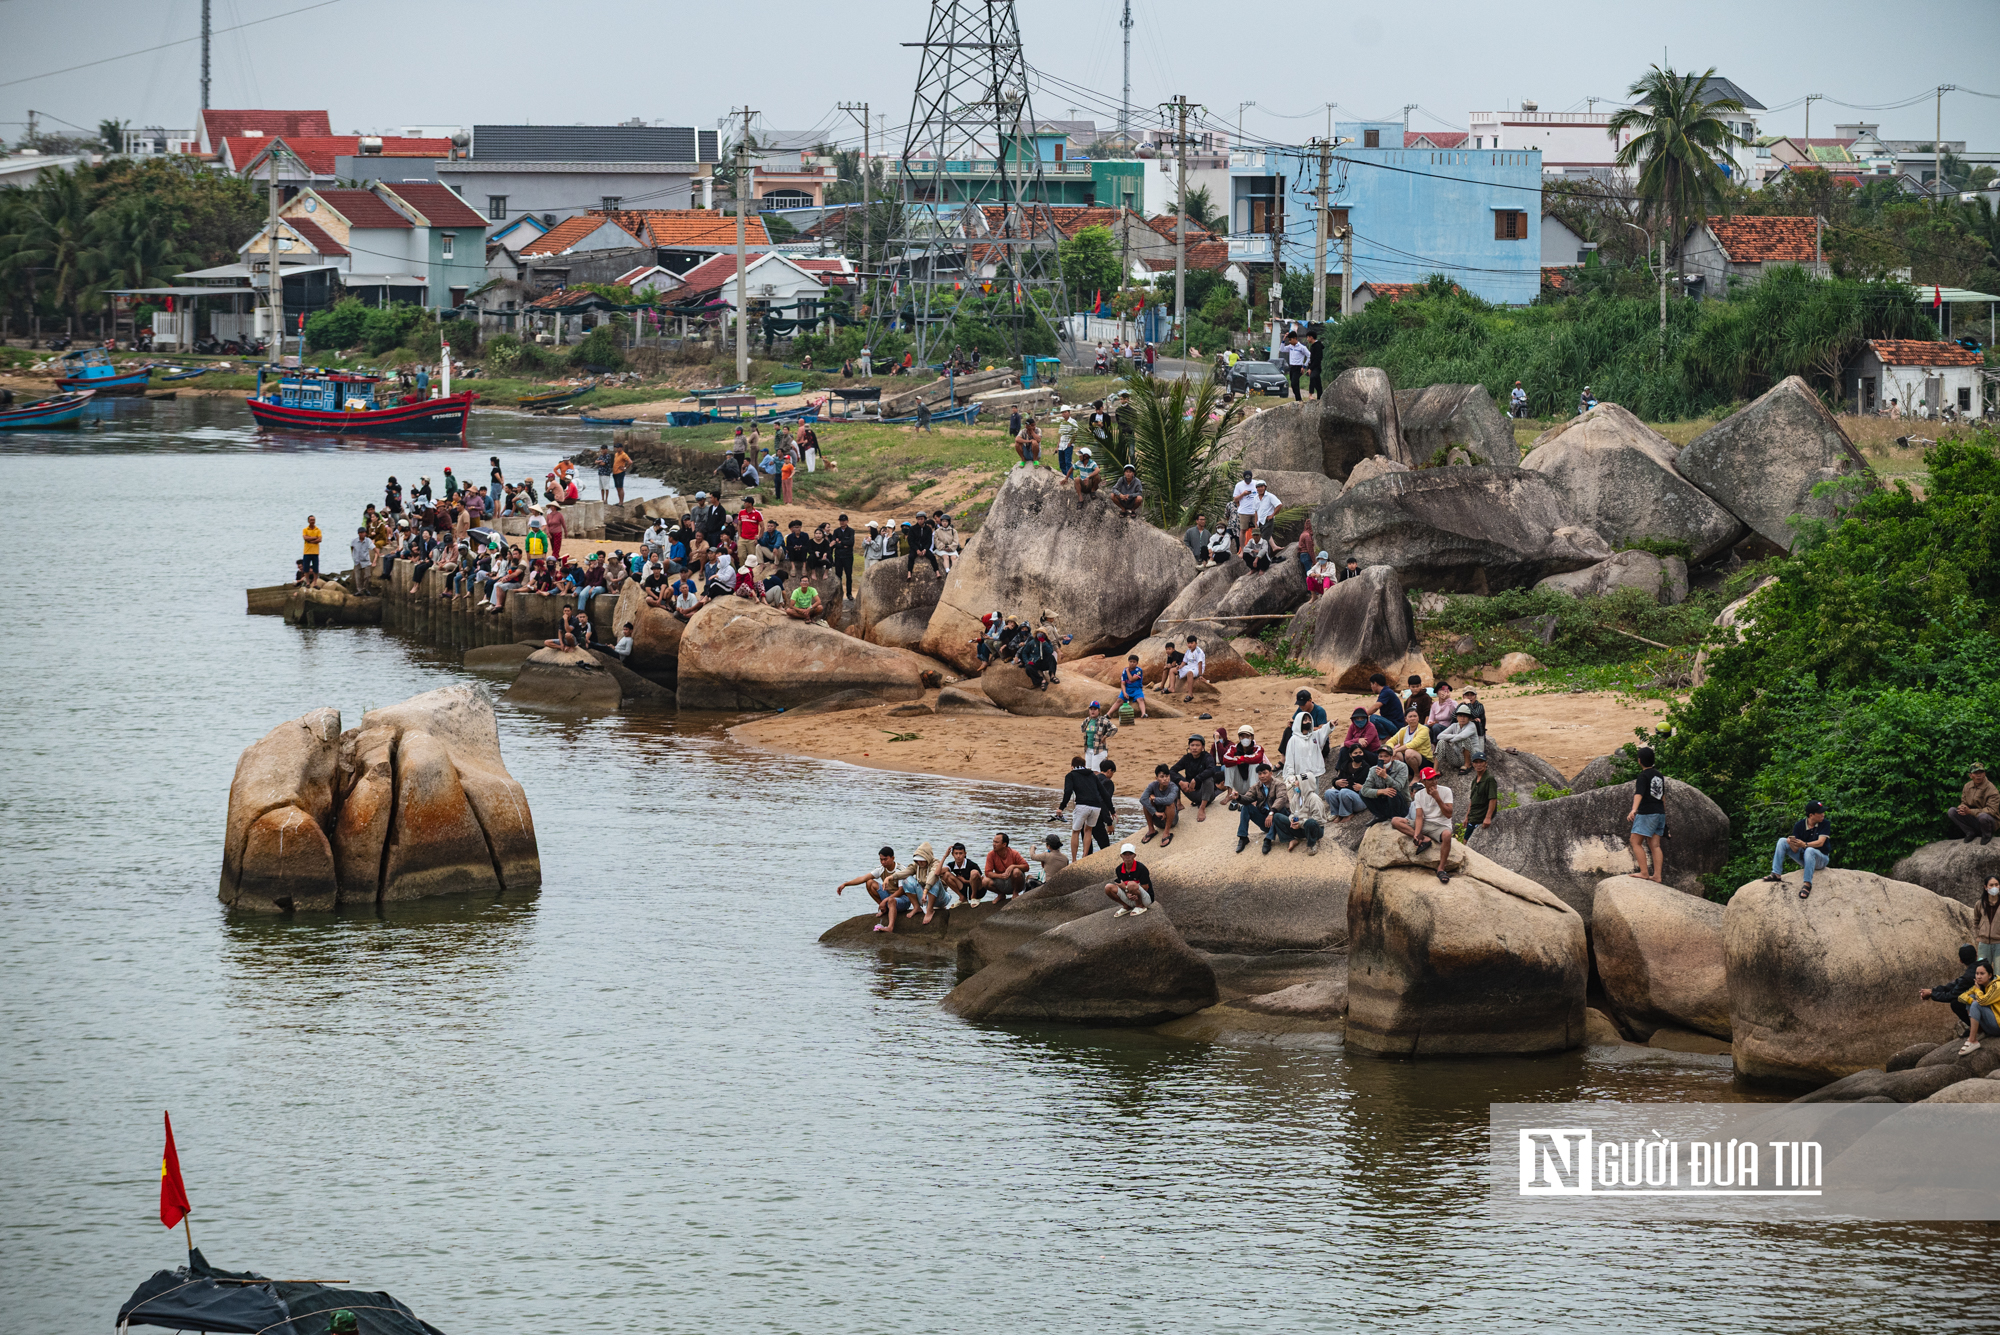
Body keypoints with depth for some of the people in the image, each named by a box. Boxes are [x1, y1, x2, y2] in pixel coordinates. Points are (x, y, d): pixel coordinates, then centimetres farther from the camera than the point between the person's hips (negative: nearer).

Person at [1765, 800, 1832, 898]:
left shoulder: (1825, 824, -10)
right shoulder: (1799, 825, -5)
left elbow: (1820, 842, -22)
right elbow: (1795, 850, -8)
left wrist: (1804, 845, -38)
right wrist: (1792, 844, -32)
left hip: (1821, 858, -4)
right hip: (1803, 857, 4)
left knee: (1809, 850, -38)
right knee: (1782, 842, -8)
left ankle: (1807, 884, -40)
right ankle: (1776, 874, -13)